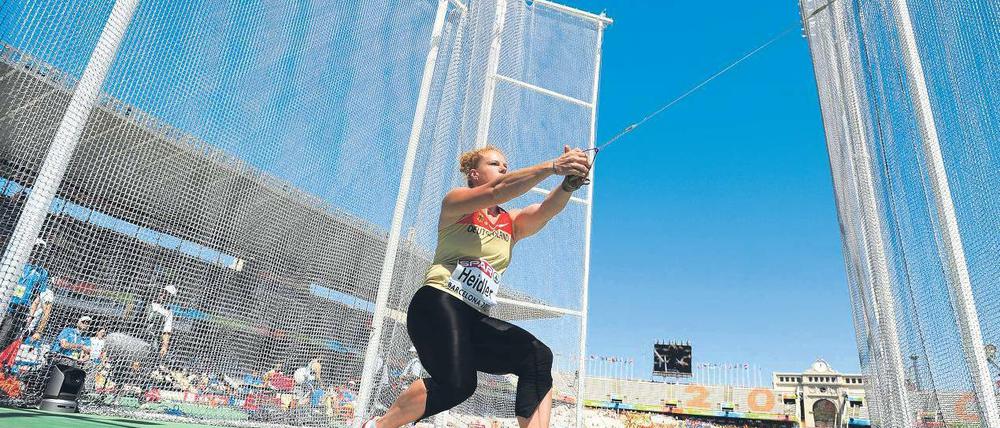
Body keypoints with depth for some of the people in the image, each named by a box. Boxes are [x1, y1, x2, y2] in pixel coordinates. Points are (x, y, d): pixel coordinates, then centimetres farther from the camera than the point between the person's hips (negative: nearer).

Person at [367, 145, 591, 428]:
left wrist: (570, 182, -25)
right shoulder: (454, 203, 3)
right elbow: (496, 191, -18)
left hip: (477, 321, 6)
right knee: (458, 383, -27)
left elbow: (547, 210, -4)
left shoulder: (512, 223, 17)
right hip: (438, 305, -5)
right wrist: (552, 166, -28)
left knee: (538, 356, -19)